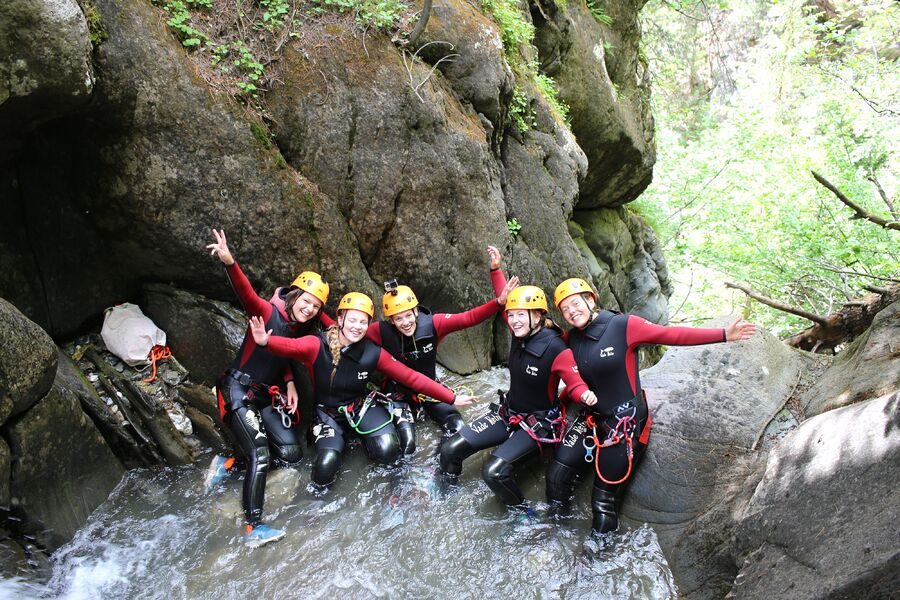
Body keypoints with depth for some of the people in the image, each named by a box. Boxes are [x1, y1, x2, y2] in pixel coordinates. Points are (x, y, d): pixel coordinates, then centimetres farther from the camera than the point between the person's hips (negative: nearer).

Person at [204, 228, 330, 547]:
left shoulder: (304, 330, 7)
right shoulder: (268, 312, -12)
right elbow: (246, 293, -32)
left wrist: (290, 383, -5)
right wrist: (230, 263, -52)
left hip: (268, 396, 7)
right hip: (238, 391, -7)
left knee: (291, 453, -1)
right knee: (260, 454, -19)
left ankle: (229, 463, 13)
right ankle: (253, 527, -14)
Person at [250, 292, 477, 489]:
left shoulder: (373, 353, -15)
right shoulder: (318, 345, -21)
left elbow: (411, 377, -12)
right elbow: (289, 345, -41)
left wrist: (451, 398, -13)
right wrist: (265, 341, -65)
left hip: (361, 407, 1)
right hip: (328, 414, 0)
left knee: (388, 451, -26)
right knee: (323, 473, -19)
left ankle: (363, 437, 13)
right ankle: (339, 439, 16)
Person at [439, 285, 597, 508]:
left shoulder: (555, 348, -24)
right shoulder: (520, 335, -6)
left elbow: (576, 383, -16)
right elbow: (503, 303, 8)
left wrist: (585, 395, -38)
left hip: (539, 423, -6)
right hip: (507, 413, 6)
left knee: (494, 472, -25)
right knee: (451, 449, -3)